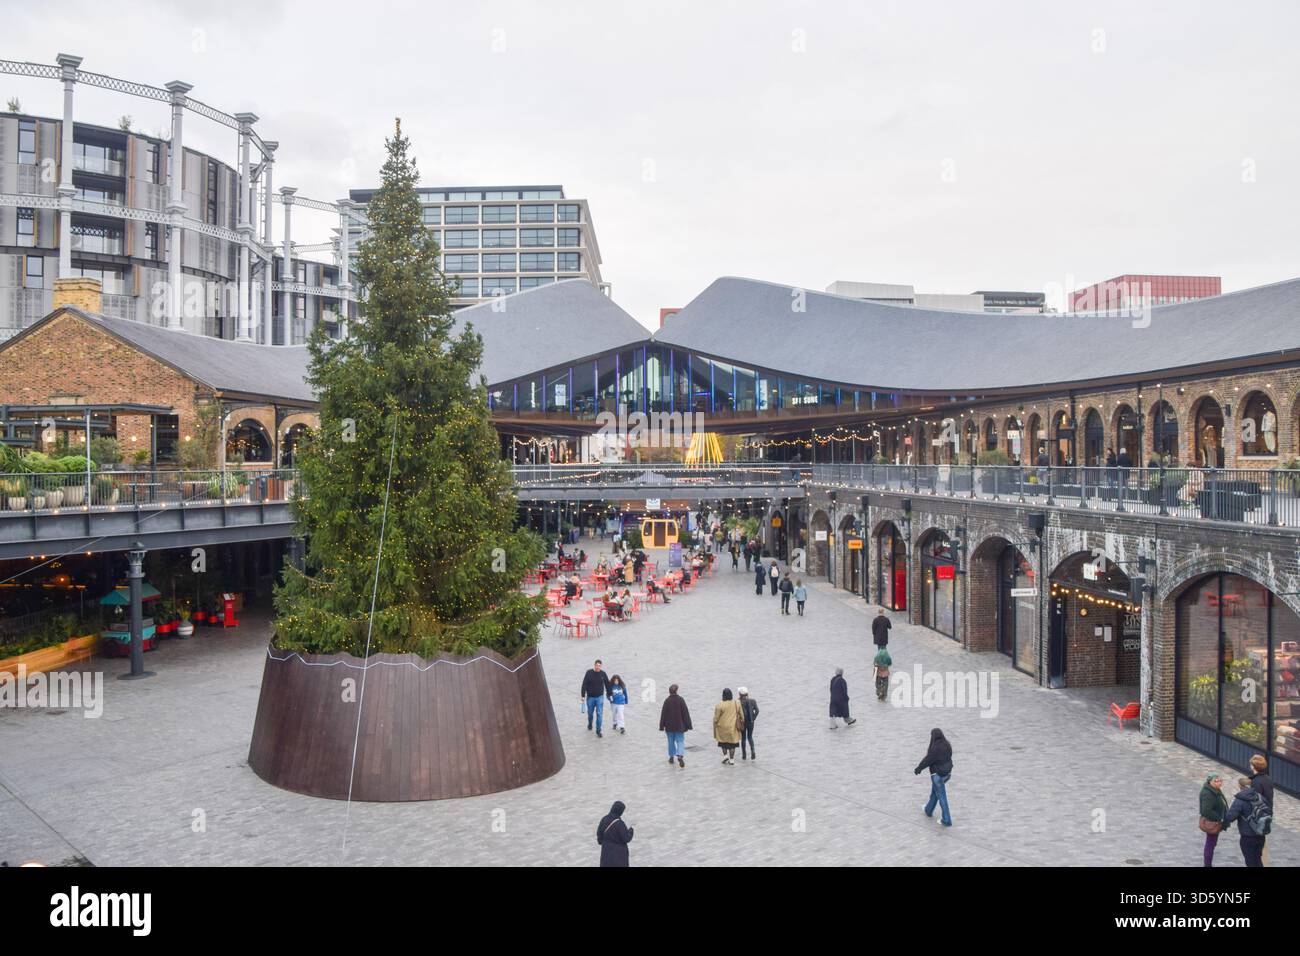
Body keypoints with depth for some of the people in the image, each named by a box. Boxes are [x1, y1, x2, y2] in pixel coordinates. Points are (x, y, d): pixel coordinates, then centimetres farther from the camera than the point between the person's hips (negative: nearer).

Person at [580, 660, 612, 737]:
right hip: (590, 697, 0)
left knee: (599, 714, -7)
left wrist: (609, 695, 11)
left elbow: (607, 685, 7)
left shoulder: (603, 674, -4)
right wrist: (583, 695, -9)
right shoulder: (589, 673, -8)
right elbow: (584, 685, -7)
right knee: (590, 713, 15)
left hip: (600, 697, 0)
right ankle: (589, 724, 43)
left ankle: (598, 731, -1)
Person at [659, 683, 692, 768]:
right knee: (680, 741, 2)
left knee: (671, 741, 17)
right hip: (679, 726, -1)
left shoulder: (667, 701, -8)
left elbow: (663, 714, -5)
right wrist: (688, 725, 0)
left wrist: (662, 726, 3)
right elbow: (685, 713, -6)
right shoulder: (680, 700, -9)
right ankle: (680, 756, -20)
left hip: (669, 726, 1)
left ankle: (671, 757, 26)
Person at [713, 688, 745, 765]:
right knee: (732, 743, 11)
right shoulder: (737, 703, -6)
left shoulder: (719, 705, -17)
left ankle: (725, 756, 12)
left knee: (723, 741, 21)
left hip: (723, 727, -2)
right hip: (733, 727, 2)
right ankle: (731, 760, 11)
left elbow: (716, 718, -10)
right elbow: (741, 715, 2)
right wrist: (742, 723, 16)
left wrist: (714, 727, 3)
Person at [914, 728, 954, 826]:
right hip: (947, 773, 8)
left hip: (937, 775, -8)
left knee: (941, 796, 5)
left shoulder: (935, 748, -27)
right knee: (934, 791, 27)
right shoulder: (947, 745, -4)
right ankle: (929, 810, 46)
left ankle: (947, 820, 14)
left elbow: (927, 760, -19)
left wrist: (918, 769, -3)